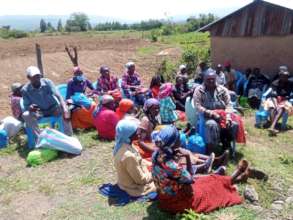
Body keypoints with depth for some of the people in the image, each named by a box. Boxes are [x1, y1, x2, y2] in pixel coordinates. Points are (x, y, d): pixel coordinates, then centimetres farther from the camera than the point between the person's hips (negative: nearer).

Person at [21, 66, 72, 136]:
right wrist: (30, 107, -38)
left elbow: (58, 96, -29)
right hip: (39, 112, 1)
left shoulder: (47, 82, -17)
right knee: (26, 115, -29)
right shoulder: (25, 90, -13)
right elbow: (26, 106, -10)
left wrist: (65, 110, -45)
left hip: (53, 108, 0)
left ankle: (68, 136, -20)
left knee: (64, 111, -32)